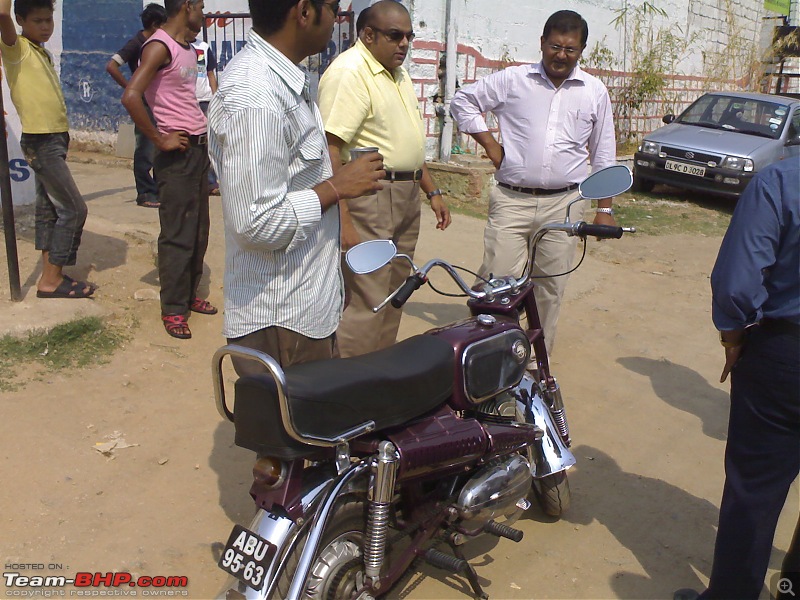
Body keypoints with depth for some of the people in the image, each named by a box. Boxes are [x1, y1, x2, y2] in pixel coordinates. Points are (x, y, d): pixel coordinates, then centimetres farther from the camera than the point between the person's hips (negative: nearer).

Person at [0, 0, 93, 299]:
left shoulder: (42, 53, 16)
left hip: (54, 140, 9)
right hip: (41, 142, -9)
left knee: (49, 209, 11)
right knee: (74, 209, -10)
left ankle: (50, 276, 19)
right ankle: (51, 280, -4)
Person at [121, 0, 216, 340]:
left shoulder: (189, 49, 14)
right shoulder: (160, 46, -14)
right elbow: (130, 97, -25)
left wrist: (204, 126, 10)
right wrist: (160, 140, -19)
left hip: (199, 149, 9)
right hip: (177, 155, -9)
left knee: (199, 231, 14)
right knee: (177, 235, -3)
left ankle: (189, 295, 27)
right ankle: (173, 309, 7)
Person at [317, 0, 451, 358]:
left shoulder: (398, 73, 17)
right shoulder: (349, 72, -14)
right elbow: (329, 149, -22)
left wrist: (432, 191, 22)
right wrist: (342, 220, -28)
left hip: (405, 199, 10)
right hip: (369, 198, -10)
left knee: (393, 296, 16)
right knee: (367, 305, -10)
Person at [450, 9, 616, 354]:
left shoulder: (595, 92, 8)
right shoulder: (512, 80, 3)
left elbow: (603, 156, 13)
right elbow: (463, 100, 11)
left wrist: (604, 208, 10)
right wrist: (489, 143, 2)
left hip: (563, 204, 2)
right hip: (511, 200, -1)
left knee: (551, 287, 7)